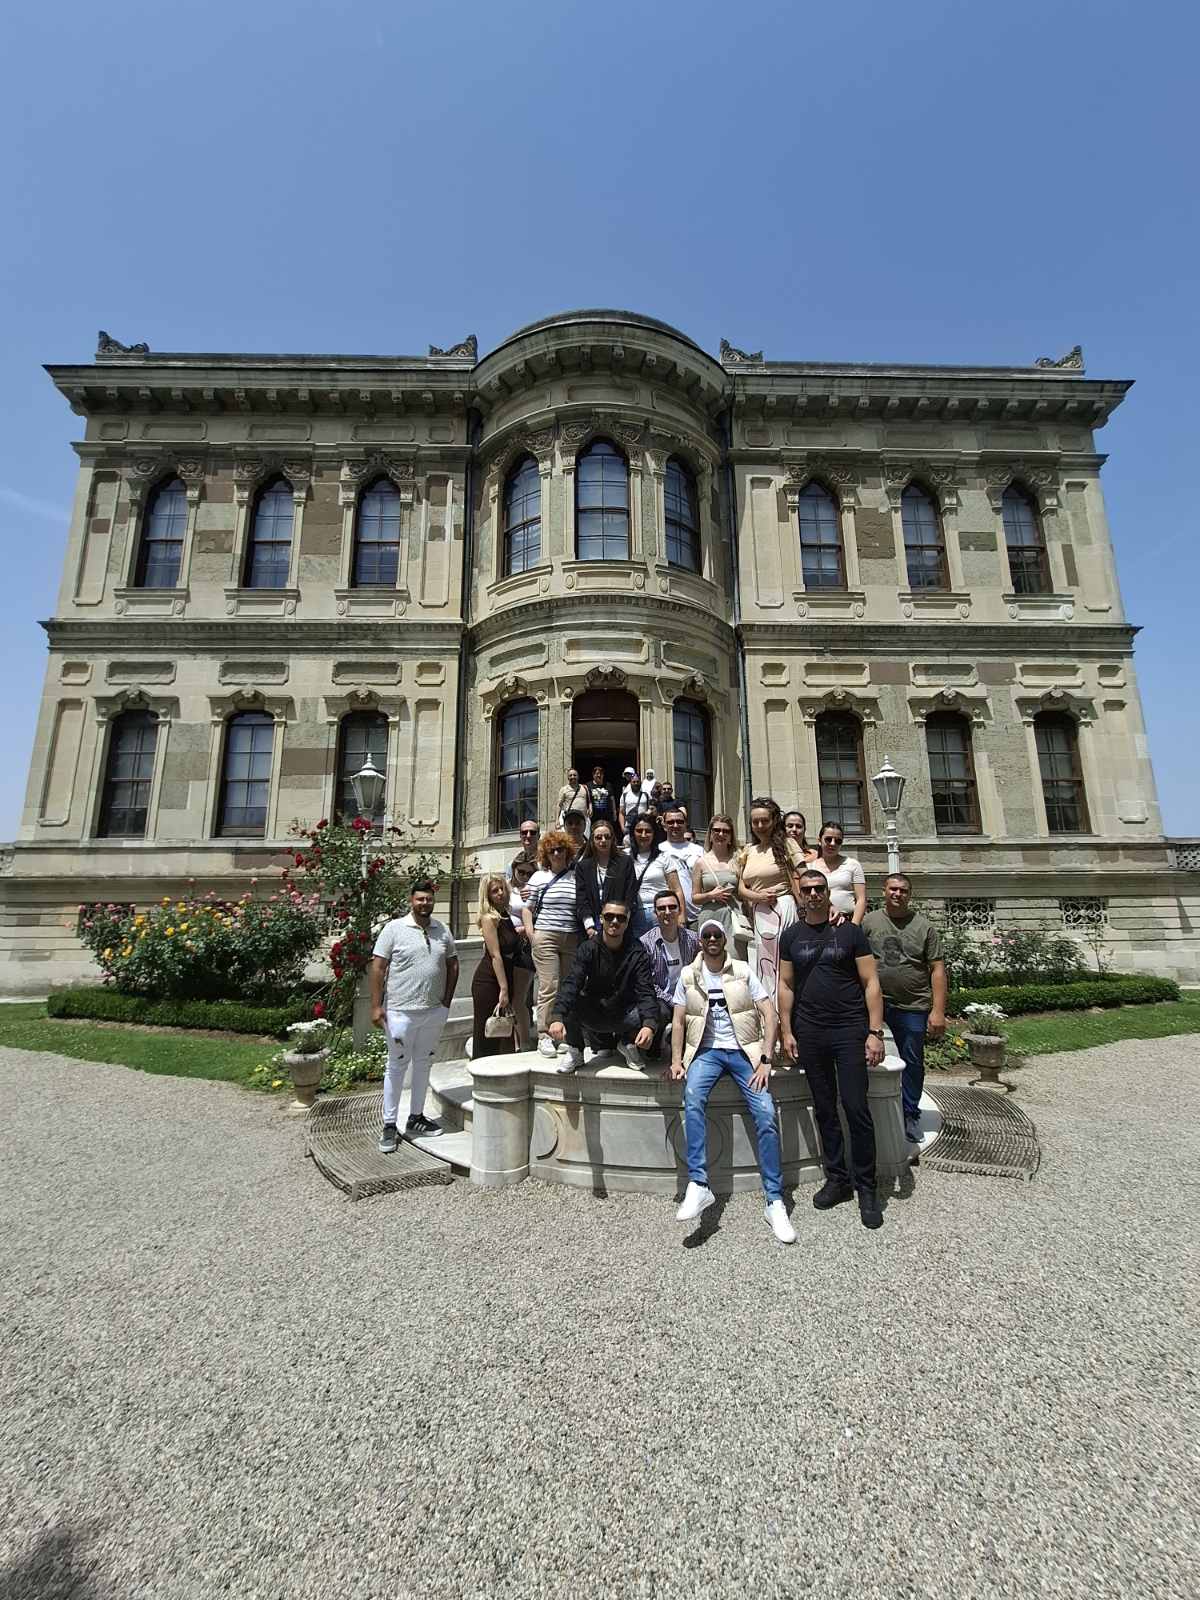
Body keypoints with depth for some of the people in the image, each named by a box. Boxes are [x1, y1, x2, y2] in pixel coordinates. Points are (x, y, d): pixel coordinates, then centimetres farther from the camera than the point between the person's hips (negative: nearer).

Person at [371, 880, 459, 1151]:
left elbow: (452, 965, 12)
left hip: (435, 1011, 5)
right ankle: (389, 1126, 19)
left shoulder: (443, 930, 5)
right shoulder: (394, 928, -7)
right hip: (401, 1011, -4)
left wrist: (447, 1000, 6)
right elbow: (378, 968, -8)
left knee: (424, 1064, 16)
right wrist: (376, 1006, -11)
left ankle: (416, 1118, 30)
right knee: (397, 1066, 6)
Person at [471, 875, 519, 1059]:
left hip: (505, 977, 8)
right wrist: (503, 989, -20)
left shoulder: (505, 915, 9)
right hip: (488, 980, -8)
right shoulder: (489, 918, -13)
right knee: (486, 1035, 1)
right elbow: (495, 955, -18)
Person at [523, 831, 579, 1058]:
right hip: (545, 937, -2)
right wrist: (531, 934, -1)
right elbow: (528, 908, 8)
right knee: (549, 987, -6)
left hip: (573, 938, 2)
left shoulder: (577, 876, 9)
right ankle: (544, 1035, 2)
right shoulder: (539, 877, 6)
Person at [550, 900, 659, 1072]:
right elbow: (571, 983, -23)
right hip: (593, 1015, 0)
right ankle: (575, 1052, -2)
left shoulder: (637, 953, -10)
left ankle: (628, 1043, 6)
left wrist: (649, 1025, -41)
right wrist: (558, 1017, -39)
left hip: (624, 1016, 0)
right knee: (568, 1000, -28)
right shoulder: (589, 948, -10)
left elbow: (645, 992, -21)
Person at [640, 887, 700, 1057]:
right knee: (660, 1011, -36)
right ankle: (653, 1045, 1)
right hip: (659, 999, -3)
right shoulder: (645, 942, -9)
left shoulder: (692, 939, 1)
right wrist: (673, 1002, -19)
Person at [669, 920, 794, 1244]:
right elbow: (678, 1021, 8)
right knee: (692, 1099, -29)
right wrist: (676, 1060, -4)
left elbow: (769, 1014, -1)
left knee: (766, 1114, -18)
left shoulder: (743, 972, 2)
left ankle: (775, 1202, -6)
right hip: (706, 1050, 1)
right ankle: (698, 1186, -25)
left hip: (743, 1050, 0)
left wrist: (765, 1060, -9)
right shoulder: (688, 976, 7)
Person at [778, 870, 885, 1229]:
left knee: (856, 1108, -3)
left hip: (850, 1029, -3)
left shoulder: (850, 932, -1)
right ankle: (837, 1179, 26)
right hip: (809, 1033, 3)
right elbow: (785, 985, 8)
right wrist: (787, 1032, 2)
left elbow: (871, 983, -2)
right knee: (824, 1109, 11)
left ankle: (865, 1187, 14)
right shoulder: (791, 936, 6)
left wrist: (875, 1032, -9)